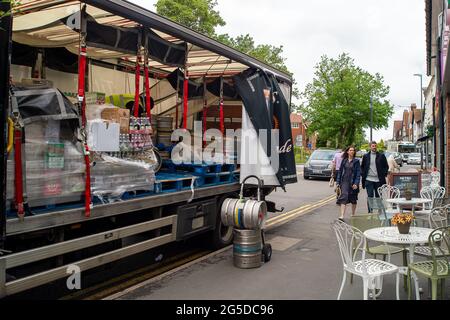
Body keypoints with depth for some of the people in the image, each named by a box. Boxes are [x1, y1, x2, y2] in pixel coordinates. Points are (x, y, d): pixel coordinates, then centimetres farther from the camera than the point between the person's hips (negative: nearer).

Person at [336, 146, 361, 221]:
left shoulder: (356, 161, -1)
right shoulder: (344, 160, 7)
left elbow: (358, 173, -5)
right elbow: (340, 171, 10)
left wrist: (356, 183, -15)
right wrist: (338, 182, 5)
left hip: (353, 183, -1)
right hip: (344, 182, 1)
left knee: (353, 199, 12)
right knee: (343, 198, -12)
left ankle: (353, 215, 29)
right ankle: (342, 216, -18)